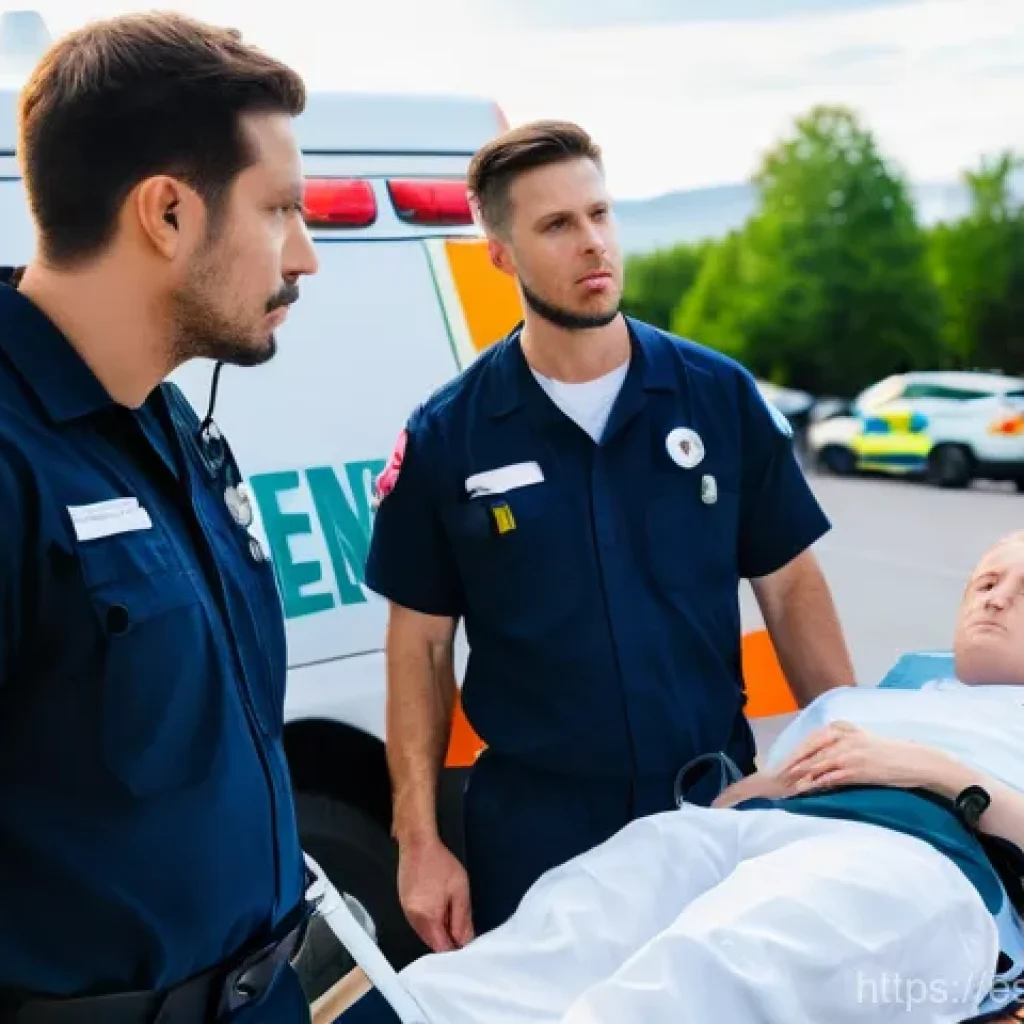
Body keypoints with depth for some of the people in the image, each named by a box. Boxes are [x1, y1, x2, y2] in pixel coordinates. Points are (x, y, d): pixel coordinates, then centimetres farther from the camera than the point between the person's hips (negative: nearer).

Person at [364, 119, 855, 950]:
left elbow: (791, 587, 4)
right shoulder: (446, 437, -5)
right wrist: (419, 839, -4)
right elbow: (422, 644, 0)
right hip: (535, 829, -1)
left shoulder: (722, 395, -3)